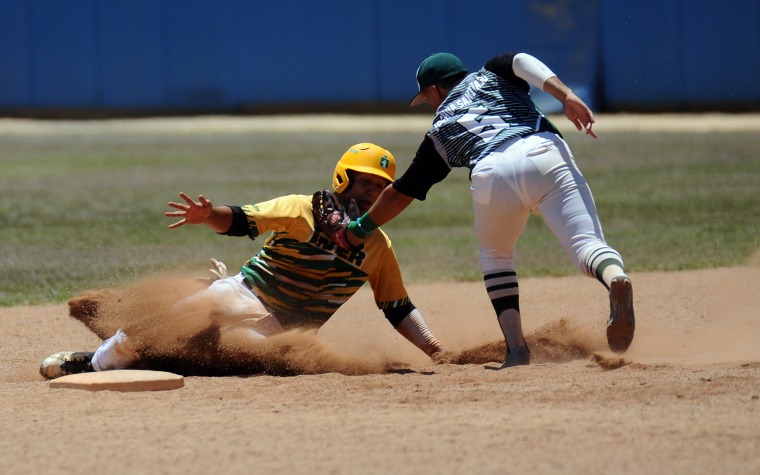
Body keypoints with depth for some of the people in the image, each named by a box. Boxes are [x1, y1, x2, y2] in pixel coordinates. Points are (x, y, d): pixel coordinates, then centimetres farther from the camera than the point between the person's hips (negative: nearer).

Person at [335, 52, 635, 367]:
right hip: (544, 154, 0)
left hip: (493, 174, 0)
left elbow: (400, 193, 37)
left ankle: (516, 348, 9)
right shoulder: (488, 75, 36)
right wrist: (567, 97, -1)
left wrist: (359, 229, 52)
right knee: (587, 244, -9)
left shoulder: (441, 131, 32)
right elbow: (522, 62, 12)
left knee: (495, 257, 28)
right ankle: (614, 278, -47)